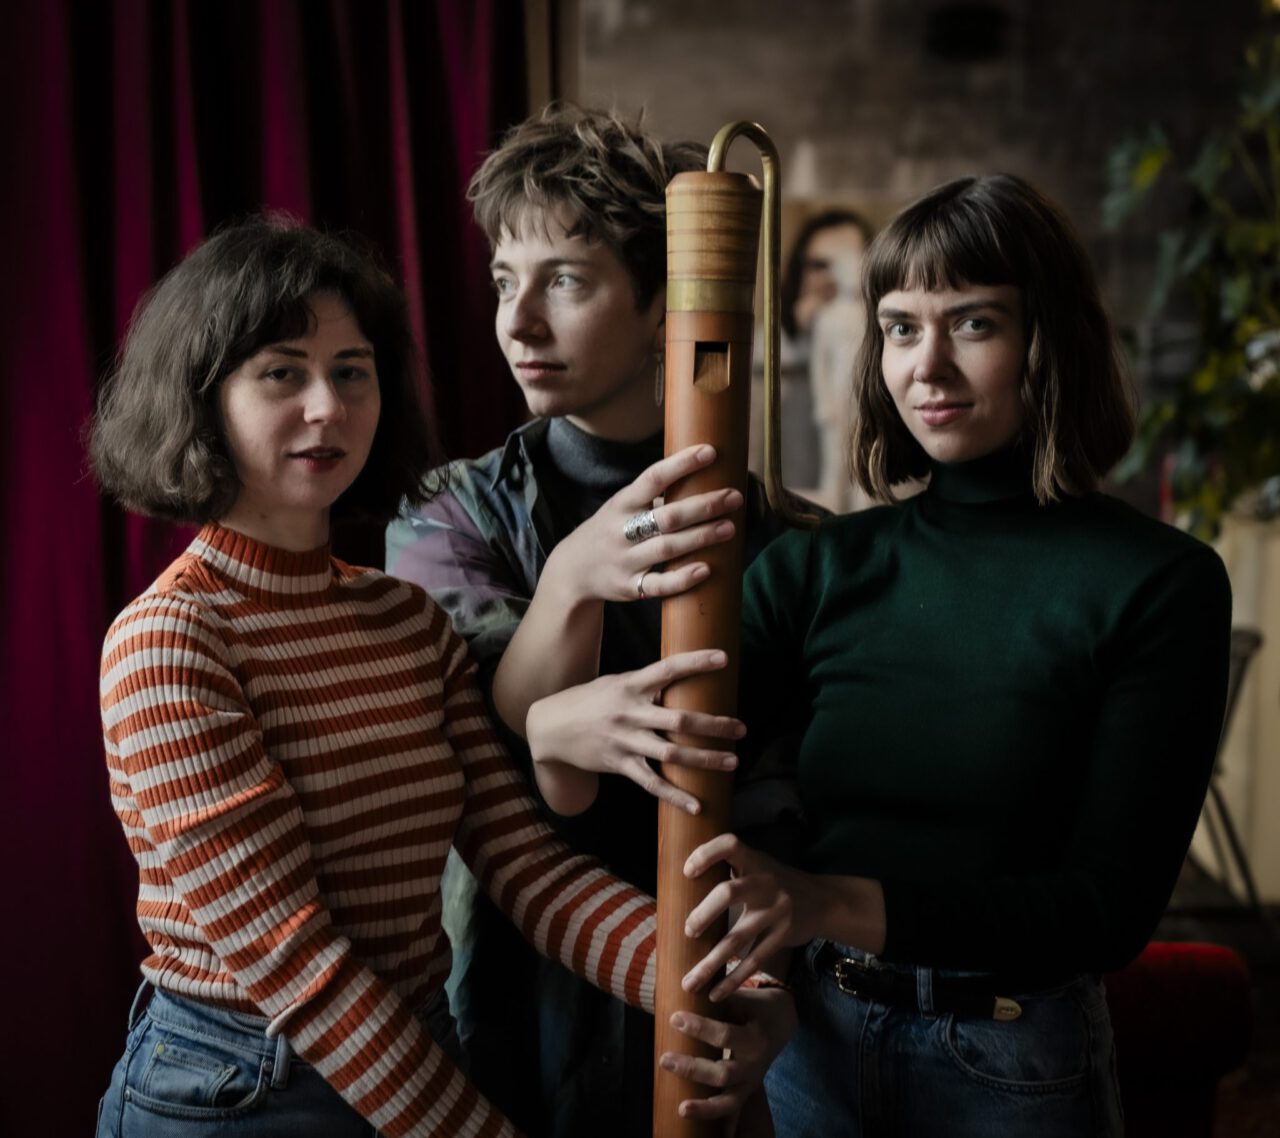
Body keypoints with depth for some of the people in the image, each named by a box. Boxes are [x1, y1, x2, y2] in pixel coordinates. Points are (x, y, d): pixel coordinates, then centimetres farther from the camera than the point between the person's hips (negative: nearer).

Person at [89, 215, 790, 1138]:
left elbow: (519, 854, -9)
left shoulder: (411, 620, 2)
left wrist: (694, 982, -24)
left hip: (416, 1059, 6)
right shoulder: (164, 645, -17)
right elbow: (289, 957, -22)